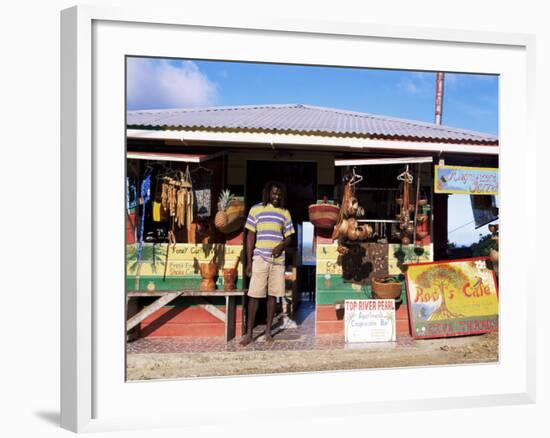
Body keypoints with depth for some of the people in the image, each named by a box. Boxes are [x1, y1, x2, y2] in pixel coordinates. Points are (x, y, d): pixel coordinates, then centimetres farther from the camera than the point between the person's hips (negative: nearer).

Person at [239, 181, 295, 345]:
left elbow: (288, 237, 13)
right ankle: (249, 333, 2)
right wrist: (249, 261, -4)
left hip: (278, 259, 2)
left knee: (272, 295, 6)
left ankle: (268, 331, 15)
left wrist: (281, 246, -11)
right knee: (254, 295, -4)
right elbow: (250, 236, 1)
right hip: (260, 259, -2)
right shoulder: (256, 210, 3)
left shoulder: (285, 213, 10)